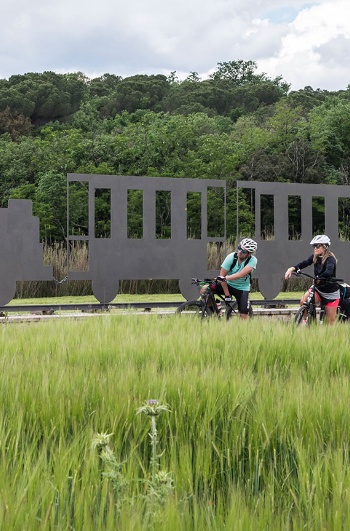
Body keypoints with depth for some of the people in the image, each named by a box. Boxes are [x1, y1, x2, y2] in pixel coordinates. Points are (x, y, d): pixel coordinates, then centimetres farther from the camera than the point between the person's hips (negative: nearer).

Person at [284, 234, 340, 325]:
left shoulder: (330, 259, -18)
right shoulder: (315, 257, 0)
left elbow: (328, 272, -36)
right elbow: (304, 263, -14)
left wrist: (318, 278, -48)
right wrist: (292, 268, -30)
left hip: (331, 293, -5)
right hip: (318, 289, 5)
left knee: (331, 321, -1)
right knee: (303, 301, -22)